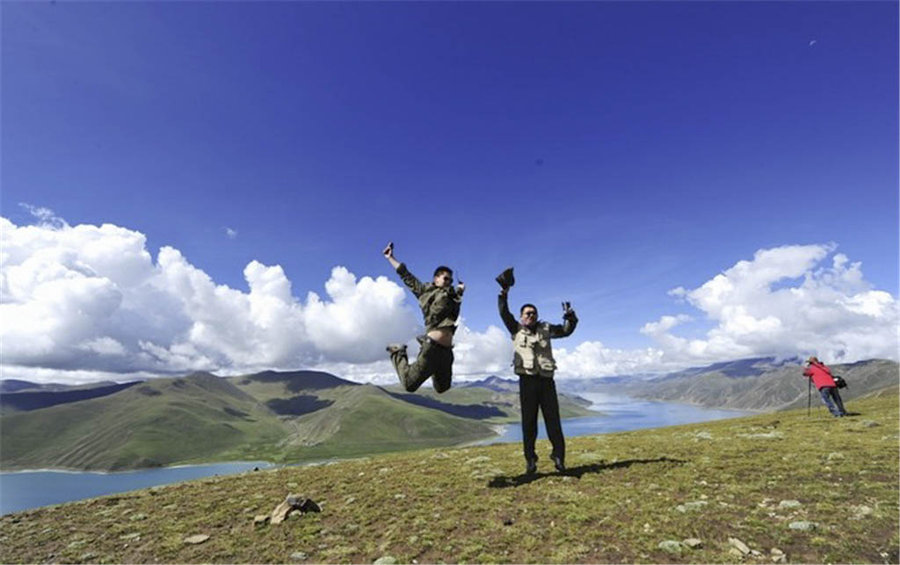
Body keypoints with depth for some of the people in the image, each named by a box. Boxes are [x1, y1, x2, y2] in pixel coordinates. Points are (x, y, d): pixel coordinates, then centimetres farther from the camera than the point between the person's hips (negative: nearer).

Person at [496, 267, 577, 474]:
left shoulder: (546, 329, 13)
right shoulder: (517, 329, 7)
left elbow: (566, 331, 18)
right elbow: (504, 313, -2)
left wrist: (570, 317, -1)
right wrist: (504, 292, -11)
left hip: (546, 380, 2)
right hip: (527, 380, -1)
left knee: (553, 420, 2)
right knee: (528, 422, 3)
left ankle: (558, 456, 11)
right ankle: (530, 461, 11)